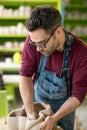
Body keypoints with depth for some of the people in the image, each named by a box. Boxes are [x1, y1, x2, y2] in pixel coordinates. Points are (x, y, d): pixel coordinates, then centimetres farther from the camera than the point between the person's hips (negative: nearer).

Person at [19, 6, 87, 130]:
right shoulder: (34, 40, -24)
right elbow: (25, 75, -21)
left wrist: (54, 118, -34)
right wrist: (30, 112, -27)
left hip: (64, 106, -1)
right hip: (36, 100, 2)